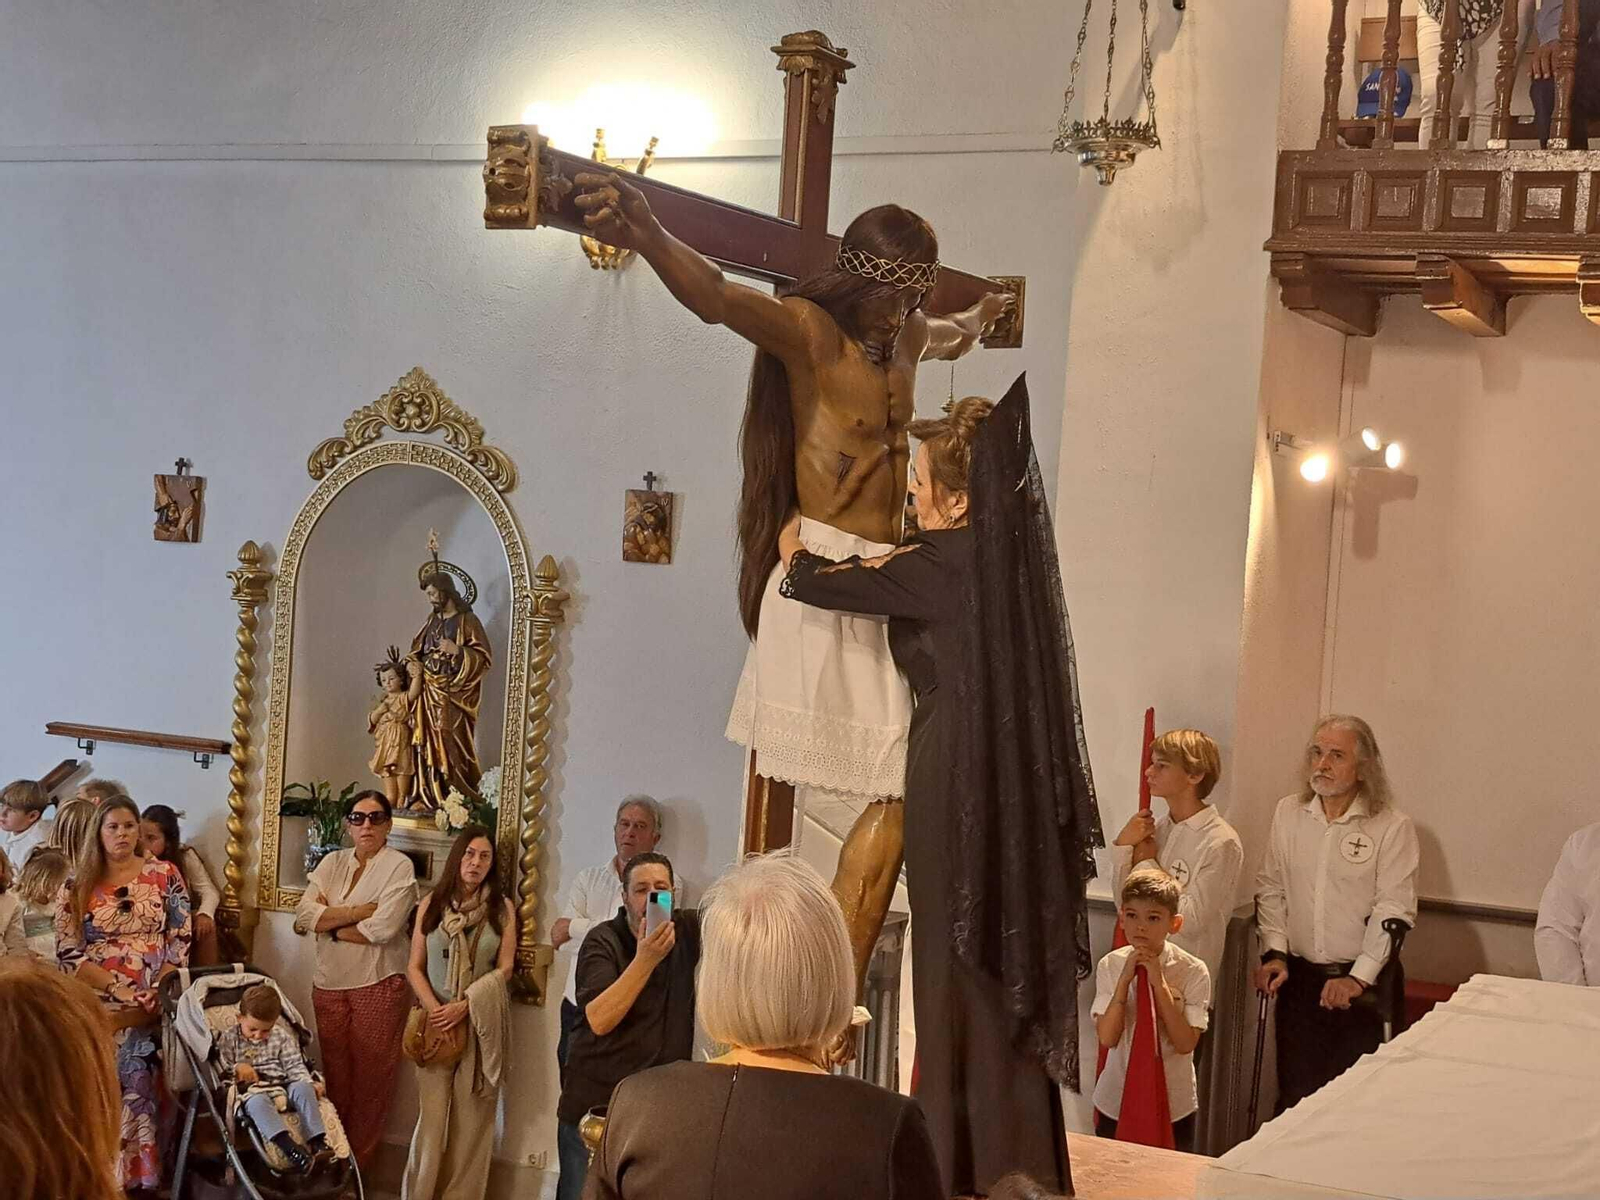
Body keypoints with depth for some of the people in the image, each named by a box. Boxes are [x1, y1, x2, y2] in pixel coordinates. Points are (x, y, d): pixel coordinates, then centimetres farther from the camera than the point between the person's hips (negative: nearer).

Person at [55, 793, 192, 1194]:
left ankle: (146, 1173, 12)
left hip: (156, 1006, 1)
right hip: (99, 1008, 0)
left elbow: (180, 942, 1)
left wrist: (155, 996, -11)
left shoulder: (165, 875, 4)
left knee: (148, 1087, 1)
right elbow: (68, 954, -4)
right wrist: (120, 990, -13)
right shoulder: (77, 885, 2)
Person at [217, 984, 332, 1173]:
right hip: (252, 1091, -3)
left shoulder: (282, 1036, 12)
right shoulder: (228, 1038, 8)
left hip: (282, 1086, 3)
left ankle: (317, 1141, -41)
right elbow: (221, 1070, 8)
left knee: (302, 1088, -29)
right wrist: (237, 1069, -12)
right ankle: (288, 1146, -59)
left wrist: (310, 1083, -9)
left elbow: (295, 1065, 8)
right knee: (257, 1102, -38)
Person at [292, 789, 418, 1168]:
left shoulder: (399, 867, -5)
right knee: (334, 1076, 9)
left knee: (370, 1080, 2)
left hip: (378, 984, -4)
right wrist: (359, 911, -13)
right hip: (329, 984, 4)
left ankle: (357, 1167, 12)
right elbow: (304, 914, -4)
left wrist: (327, 922, -6)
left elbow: (382, 928, -17)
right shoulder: (332, 863, 10)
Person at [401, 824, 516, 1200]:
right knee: (432, 1112, -3)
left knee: (472, 1115, 0)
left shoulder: (502, 908, 3)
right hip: (437, 1018, 0)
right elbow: (415, 966, 4)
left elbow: (505, 969, -1)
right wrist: (433, 1008, -11)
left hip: (482, 1021, 0)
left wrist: (465, 1006, -12)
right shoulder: (431, 903, 5)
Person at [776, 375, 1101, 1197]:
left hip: (957, 784, -8)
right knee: (1006, 955, 12)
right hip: (1011, 782, 8)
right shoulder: (1004, 552, 6)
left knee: (958, 965, -1)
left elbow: (815, 582, -3)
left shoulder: (939, 566, -14)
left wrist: (792, 549, 20)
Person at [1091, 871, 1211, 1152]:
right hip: (1116, 1100, 1)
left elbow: (1186, 1043, -18)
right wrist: (1125, 979, -22)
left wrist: (1159, 982, -22)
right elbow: (1107, 1037, -15)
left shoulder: (1193, 971, -12)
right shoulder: (1110, 966, -7)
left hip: (1173, 1104, -1)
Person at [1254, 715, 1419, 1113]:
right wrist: (1275, 952, 0)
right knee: (1294, 1092, 4)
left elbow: (1394, 911, -10)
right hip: (1298, 976, 3)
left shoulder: (1392, 827, -7)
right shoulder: (1288, 813, 7)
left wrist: (1358, 978, -16)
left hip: (1362, 980, -3)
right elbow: (1270, 890, 12)